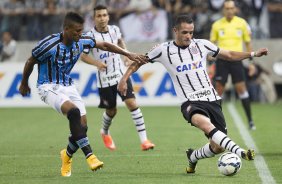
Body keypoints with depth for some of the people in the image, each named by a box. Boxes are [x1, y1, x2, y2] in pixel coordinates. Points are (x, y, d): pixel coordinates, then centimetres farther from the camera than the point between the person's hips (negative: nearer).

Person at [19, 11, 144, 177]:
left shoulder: (81, 41, -7)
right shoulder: (49, 44, -22)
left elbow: (104, 45, 9)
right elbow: (30, 62, -6)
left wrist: (128, 54, 9)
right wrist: (24, 84, 8)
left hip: (68, 85, 6)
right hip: (48, 87, -6)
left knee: (82, 126, -7)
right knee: (74, 111, -32)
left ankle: (67, 155, 24)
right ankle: (89, 156, -31)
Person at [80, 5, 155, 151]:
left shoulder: (114, 29, 0)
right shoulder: (90, 36, -11)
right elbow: (83, 56, -4)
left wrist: (126, 55, 12)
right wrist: (97, 62, -20)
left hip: (121, 74, 2)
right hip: (104, 80, -2)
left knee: (132, 103, -14)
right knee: (111, 111, 9)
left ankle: (144, 140, -13)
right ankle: (105, 133, 44)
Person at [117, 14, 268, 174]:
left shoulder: (202, 44, 9)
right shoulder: (164, 50, 3)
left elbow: (229, 55, 19)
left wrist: (253, 54, 9)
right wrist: (124, 79, 3)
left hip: (212, 99, 4)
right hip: (190, 102, -4)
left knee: (218, 147, -2)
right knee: (205, 123, -39)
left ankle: (193, 157, 30)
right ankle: (241, 153, -49)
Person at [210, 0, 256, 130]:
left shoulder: (242, 23, 2)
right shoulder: (217, 25, 3)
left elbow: (248, 43, 9)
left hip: (236, 60, 0)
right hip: (221, 60, 0)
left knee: (241, 89, -6)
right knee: (219, 90, 0)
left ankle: (250, 120, 0)